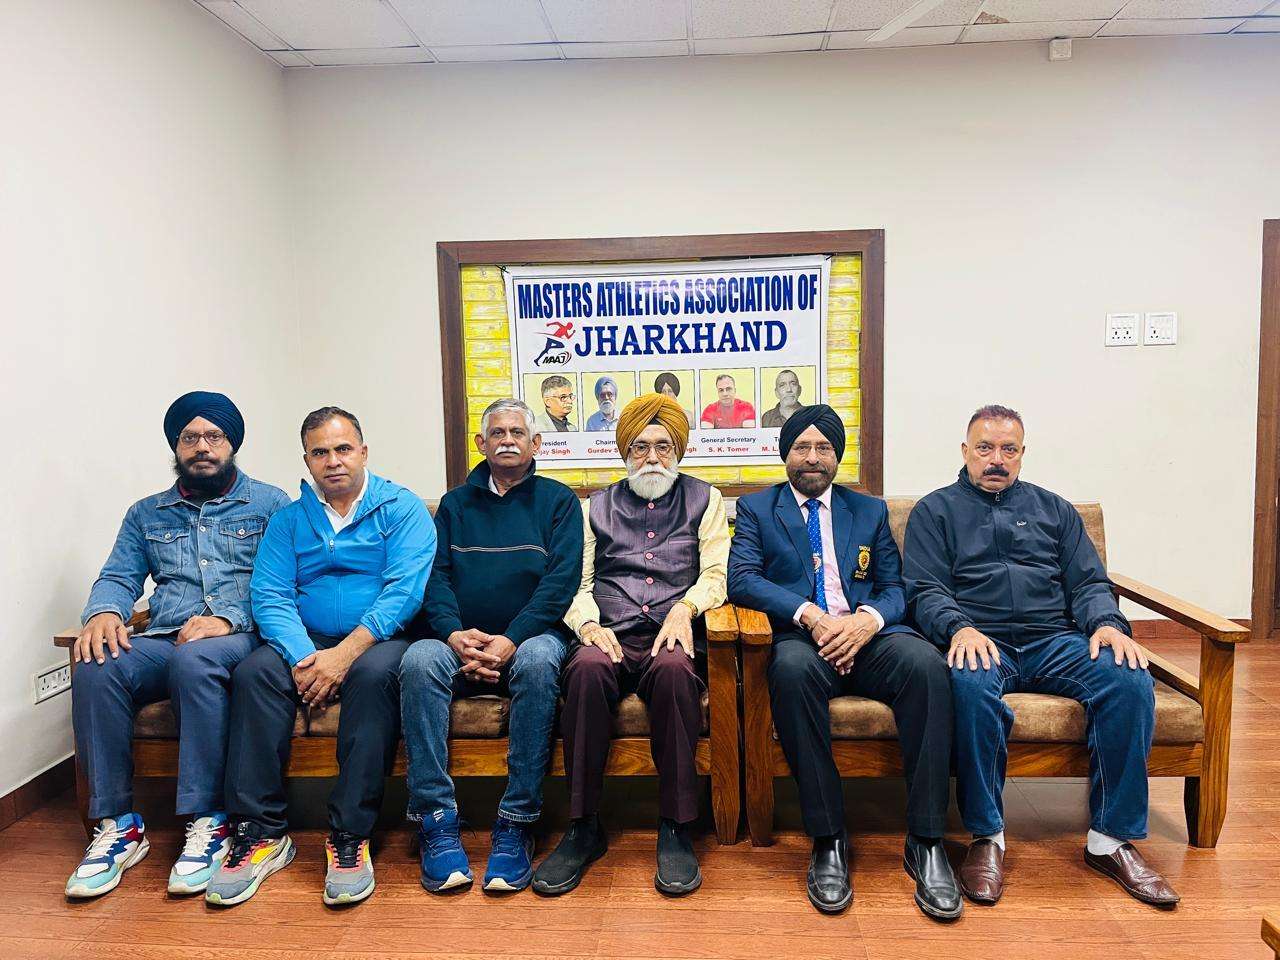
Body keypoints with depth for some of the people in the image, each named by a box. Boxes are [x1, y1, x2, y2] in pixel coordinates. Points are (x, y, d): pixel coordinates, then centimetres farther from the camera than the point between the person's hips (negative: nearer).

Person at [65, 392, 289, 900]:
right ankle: (117, 824, -17)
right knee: (96, 668, -28)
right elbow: (117, 577, 16)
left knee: (195, 659, -38)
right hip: (163, 642, 4)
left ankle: (208, 820, -28)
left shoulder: (270, 505, 9)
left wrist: (230, 618, -19)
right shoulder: (147, 514, 23)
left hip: (240, 640, -4)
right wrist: (104, 612, -9)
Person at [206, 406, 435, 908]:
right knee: (253, 673, -25)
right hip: (306, 644, 4)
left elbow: (404, 590, -12)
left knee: (374, 674, -35)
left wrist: (345, 653, -22)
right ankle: (260, 832, -19)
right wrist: (303, 658, -18)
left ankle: (350, 835, -27)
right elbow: (269, 596, 1)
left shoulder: (402, 508, 1)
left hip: (378, 642, -3)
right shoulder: (289, 519, 13)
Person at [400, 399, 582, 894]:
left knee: (538, 661, -36)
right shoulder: (455, 503, 20)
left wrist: (512, 639, -17)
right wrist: (454, 634, -13)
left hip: (529, 637, -2)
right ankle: (436, 821, -26)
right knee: (418, 660, -29)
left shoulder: (557, 500, 11)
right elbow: (435, 575, 8)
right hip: (462, 644, 3)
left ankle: (516, 824, -28)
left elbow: (562, 579, -2)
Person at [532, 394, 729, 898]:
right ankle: (583, 827, -22)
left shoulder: (703, 499, 19)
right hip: (610, 635, 1)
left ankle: (675, 829, -24)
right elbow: (577, 582, 12)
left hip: (673, 636, -1)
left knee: (674, 668, -36)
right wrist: (588, 624, -8)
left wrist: (686, 607, -13)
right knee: (587, 668, -34)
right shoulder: (597, 506, 22)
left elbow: (717, 574, 7)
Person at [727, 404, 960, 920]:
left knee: (925, 662, -31)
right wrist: (808, 614, -17)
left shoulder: (870, 510, 21)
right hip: (802, 637, -2)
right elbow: (741, 578, -1)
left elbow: (895, 586, 12)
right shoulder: (756, 508, 14)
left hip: (868, 636, 2)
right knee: (791, 668, -37)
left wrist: (867, 620, -12)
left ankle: (925, 842, -21)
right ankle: (828, 840, -24)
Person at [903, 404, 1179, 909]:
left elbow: (1089, 582, 15)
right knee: (971, 685, -37)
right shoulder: (935, 511, 13)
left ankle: (1111, 837, -12)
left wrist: (1108, 624, -8)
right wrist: (960, 628, -20)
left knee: (1131, 680, -26)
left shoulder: (1053, 509, 23)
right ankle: (986, 835, -20)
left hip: (1056, 641, 4)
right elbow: (925, 591, 1)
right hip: (980, 642, -3)